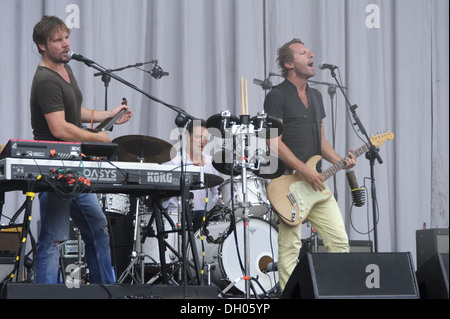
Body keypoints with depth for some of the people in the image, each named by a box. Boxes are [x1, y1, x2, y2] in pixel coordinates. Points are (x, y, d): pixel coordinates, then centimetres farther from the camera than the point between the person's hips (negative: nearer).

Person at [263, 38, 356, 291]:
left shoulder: (316, 96, 19)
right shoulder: (277, 96, -5)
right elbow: (274, 142, -13)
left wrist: (340, 161, 4)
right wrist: (305, 171, -18)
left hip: (316, 182, 7)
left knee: (340, 240, 1)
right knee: (290, 247, -5)